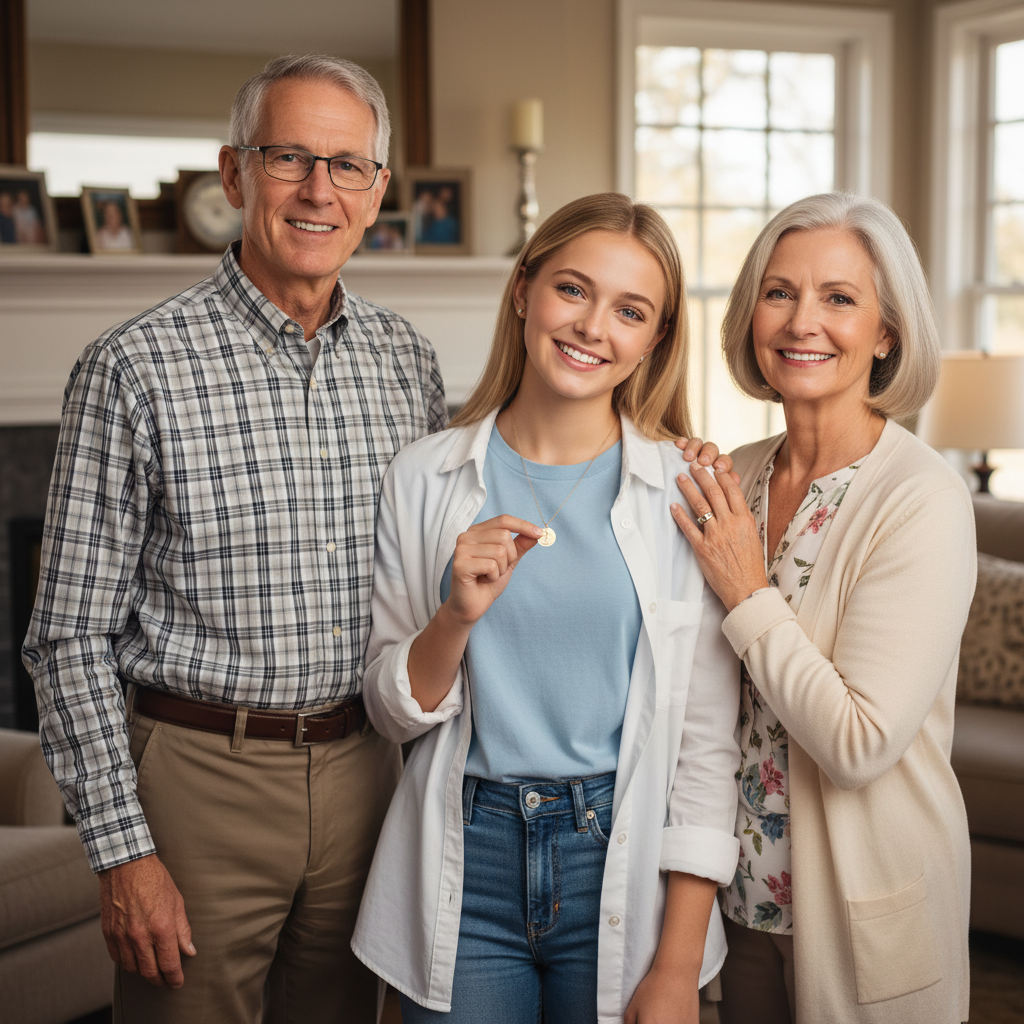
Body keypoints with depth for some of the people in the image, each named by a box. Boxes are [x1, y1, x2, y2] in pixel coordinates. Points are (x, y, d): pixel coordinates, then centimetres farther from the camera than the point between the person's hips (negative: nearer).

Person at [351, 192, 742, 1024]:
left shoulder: (686, 492, -5)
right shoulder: (425, 478, -1)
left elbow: (707, 741, -5)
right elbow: (392, 710, 3)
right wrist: (458, 617, -17)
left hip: (622, 861, -1)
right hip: (464, 862, 1)